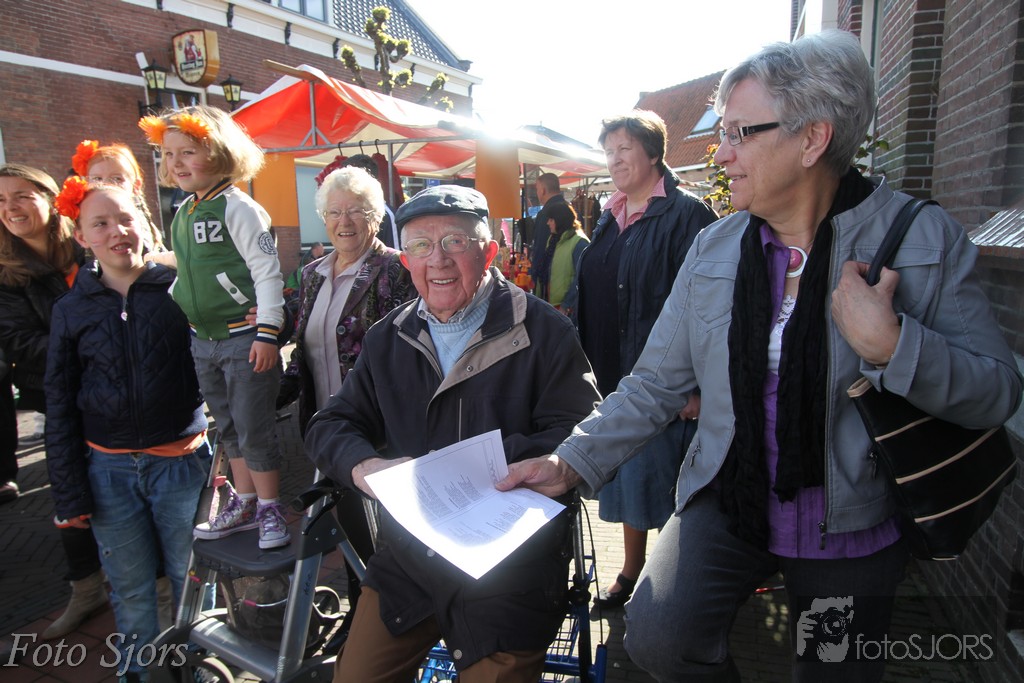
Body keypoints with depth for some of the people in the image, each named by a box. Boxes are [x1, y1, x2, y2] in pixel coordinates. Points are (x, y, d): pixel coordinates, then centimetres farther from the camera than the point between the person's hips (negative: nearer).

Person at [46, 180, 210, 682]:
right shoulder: (71, 310, 2)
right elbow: (60, 408, 6)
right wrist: (69, 492, 4)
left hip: (181, 461, -1)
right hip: (109, 469, 2)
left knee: (192, 579, 11)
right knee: (131, 589, 14)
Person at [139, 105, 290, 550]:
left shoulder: (237, 208, -12)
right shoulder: (182, 213, 11)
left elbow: (267, 271, -16)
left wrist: (267, 333, -20)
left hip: (245, 338, -8)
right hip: (203, 341, 8)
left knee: (254, 429, 0)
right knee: (228, 428, 17)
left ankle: (270, 510, 17)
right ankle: (244, 504, 32)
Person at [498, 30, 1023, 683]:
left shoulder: (928, 239, -10)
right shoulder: (713, 249, -3)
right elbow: (657, 383, -2)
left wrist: (887, 343, -26)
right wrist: (572, 462, -12)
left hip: (851, 525, 0)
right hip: (726, 501, 1)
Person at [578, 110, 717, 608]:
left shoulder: (685, 214, -10)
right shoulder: (609, 218, 13)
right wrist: (590, 363, 14)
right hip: (615, 376, 7)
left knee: (662, 483, 4)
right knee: (625, 476, 17)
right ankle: (630, 572, 35)